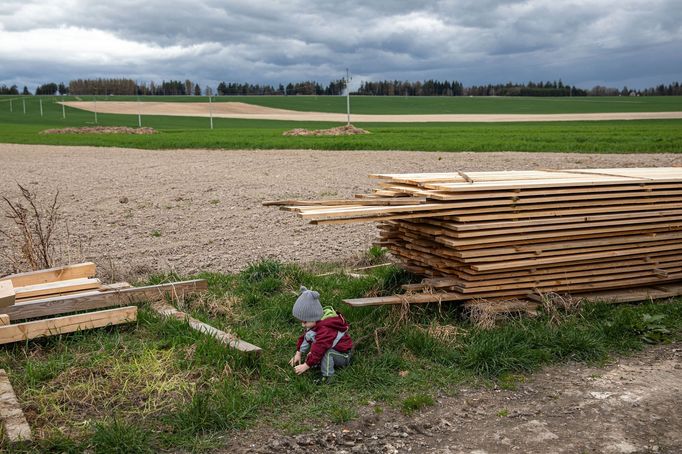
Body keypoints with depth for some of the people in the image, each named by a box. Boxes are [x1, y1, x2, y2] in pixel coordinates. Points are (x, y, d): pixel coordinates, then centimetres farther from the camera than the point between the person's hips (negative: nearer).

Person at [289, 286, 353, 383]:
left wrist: (306, 365, -30)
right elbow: (304, 337, 6)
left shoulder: (325, 330, -36)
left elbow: (319, 349, -37)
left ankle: (327, 377, -29)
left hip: (343, 356, -9)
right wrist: (298, 353, 1)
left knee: (327, 352, -40)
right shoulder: (314, 323, -5)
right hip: (333, 350, 10)